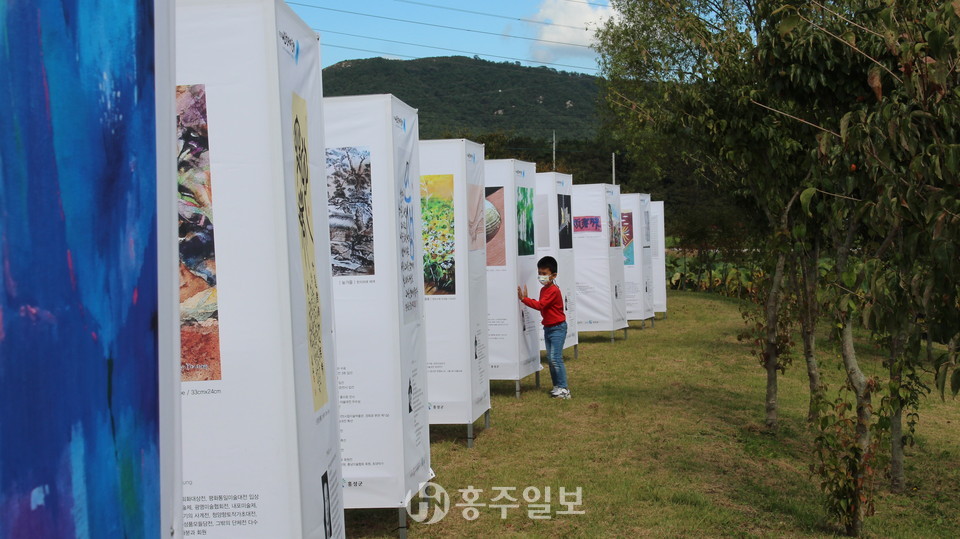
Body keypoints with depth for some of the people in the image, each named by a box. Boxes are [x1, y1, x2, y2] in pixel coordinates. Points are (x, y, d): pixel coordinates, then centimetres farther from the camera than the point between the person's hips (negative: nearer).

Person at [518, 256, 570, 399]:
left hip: (558, 328, -9)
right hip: (548, 327, 9)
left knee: (555, 358, -12)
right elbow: (541, 306, 8)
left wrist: (523, 299, -24)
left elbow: (540, 305, -25)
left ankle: (563, 388, -9)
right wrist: (526, 298, -3)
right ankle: (557, 386, 18)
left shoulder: (554, 291, -18)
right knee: (550, 358, 11)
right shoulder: (543, 290, 11)